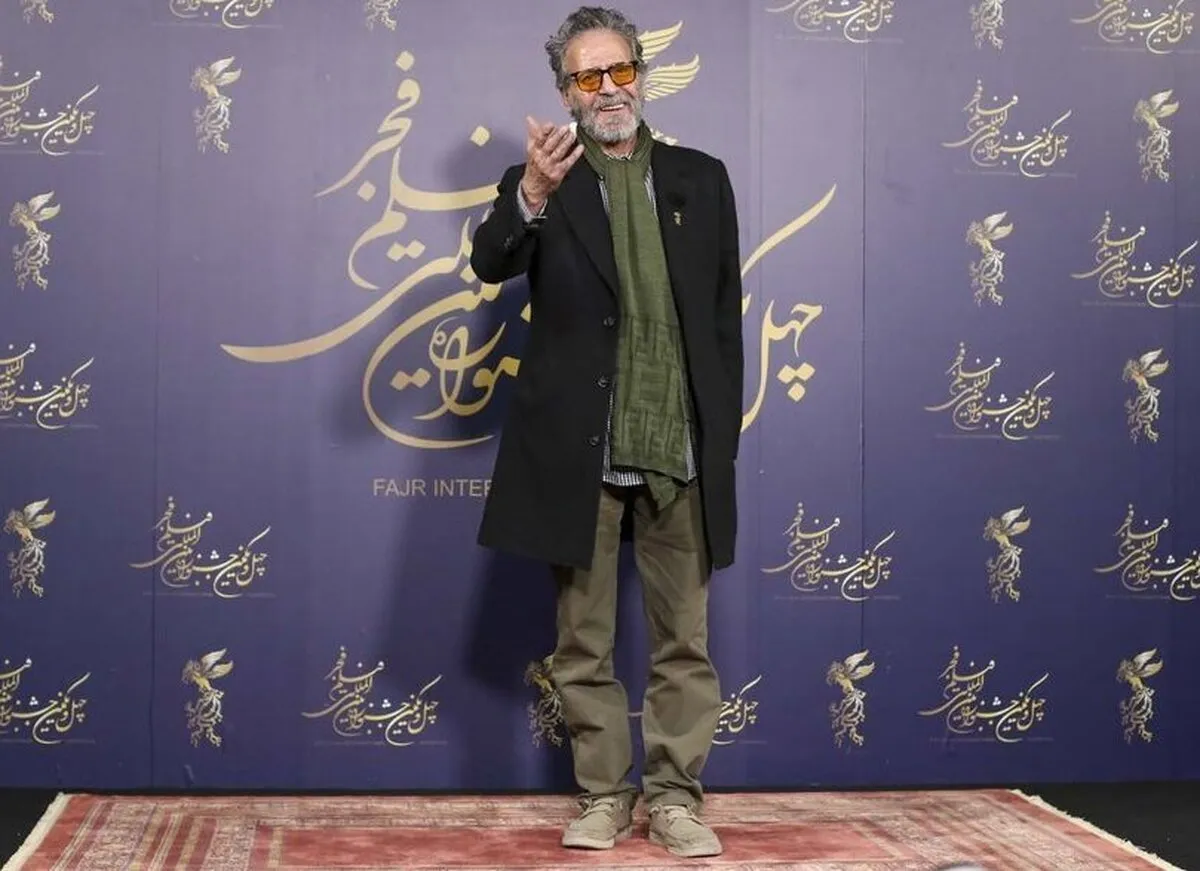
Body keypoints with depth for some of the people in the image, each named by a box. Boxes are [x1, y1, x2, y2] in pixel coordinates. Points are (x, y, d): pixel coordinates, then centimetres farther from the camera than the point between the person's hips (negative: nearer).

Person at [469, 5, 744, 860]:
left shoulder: (702, 178, 9)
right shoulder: (539, 183, 3)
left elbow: (726, 315, 10)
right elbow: (490, 264, -17)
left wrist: (725, 435, 5)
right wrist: (531, 195, -37)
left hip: (682, 454, 1)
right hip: (580, 453, -1)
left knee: (684, 641, 7)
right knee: (584, 645, 8)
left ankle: (676, 796, 18)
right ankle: (604, 794, 20)